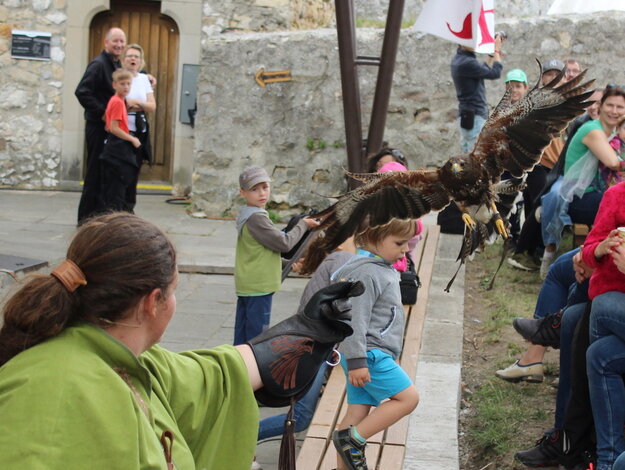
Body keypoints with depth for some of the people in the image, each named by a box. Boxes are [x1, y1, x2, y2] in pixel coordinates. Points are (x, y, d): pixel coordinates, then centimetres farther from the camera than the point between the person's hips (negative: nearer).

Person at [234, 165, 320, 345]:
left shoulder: (246, 215, 12)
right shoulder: (256, 218, -19)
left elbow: (273, 240, 16)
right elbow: (284, 243, -16)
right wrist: (303, 225, -3)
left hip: (246, 286, 10)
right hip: (259, 286, -10)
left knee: (242, 333, 14)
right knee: (257, 331, -4)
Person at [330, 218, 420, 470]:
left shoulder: (382, 269, 16)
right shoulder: (366, 273, -17)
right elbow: (355, 319, -22)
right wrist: (357, 361, -24)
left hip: (374, 355, 10)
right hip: (369, 355, -10)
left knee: (358, 412, 9)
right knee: (407, 398, -7)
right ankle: (353, 439, -6)